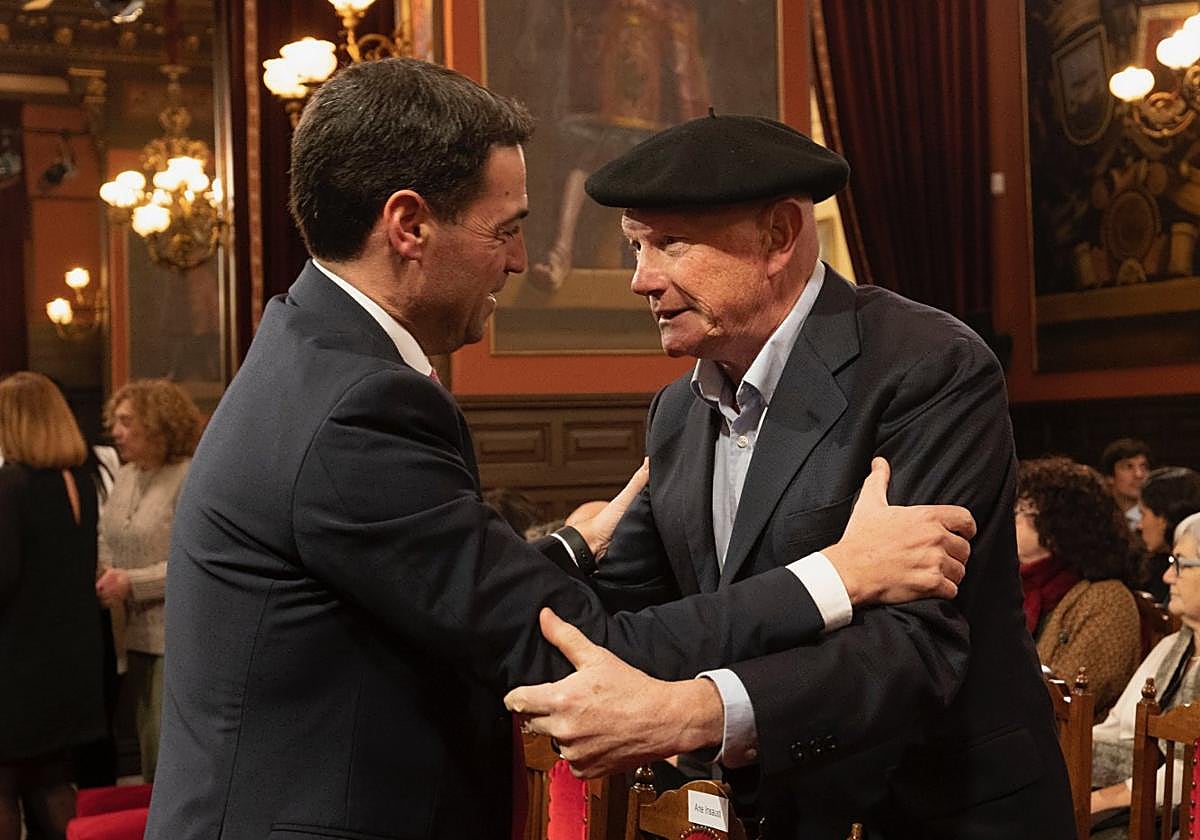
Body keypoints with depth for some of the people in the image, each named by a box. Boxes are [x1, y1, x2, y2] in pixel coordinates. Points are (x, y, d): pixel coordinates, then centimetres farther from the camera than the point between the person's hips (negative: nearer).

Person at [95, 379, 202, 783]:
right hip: (137, 635, 8)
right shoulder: (124, 477, 11)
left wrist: (132, 583, -18)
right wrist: (106, 573, -1)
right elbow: (105, 538, 20)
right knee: (149, 752, 16)